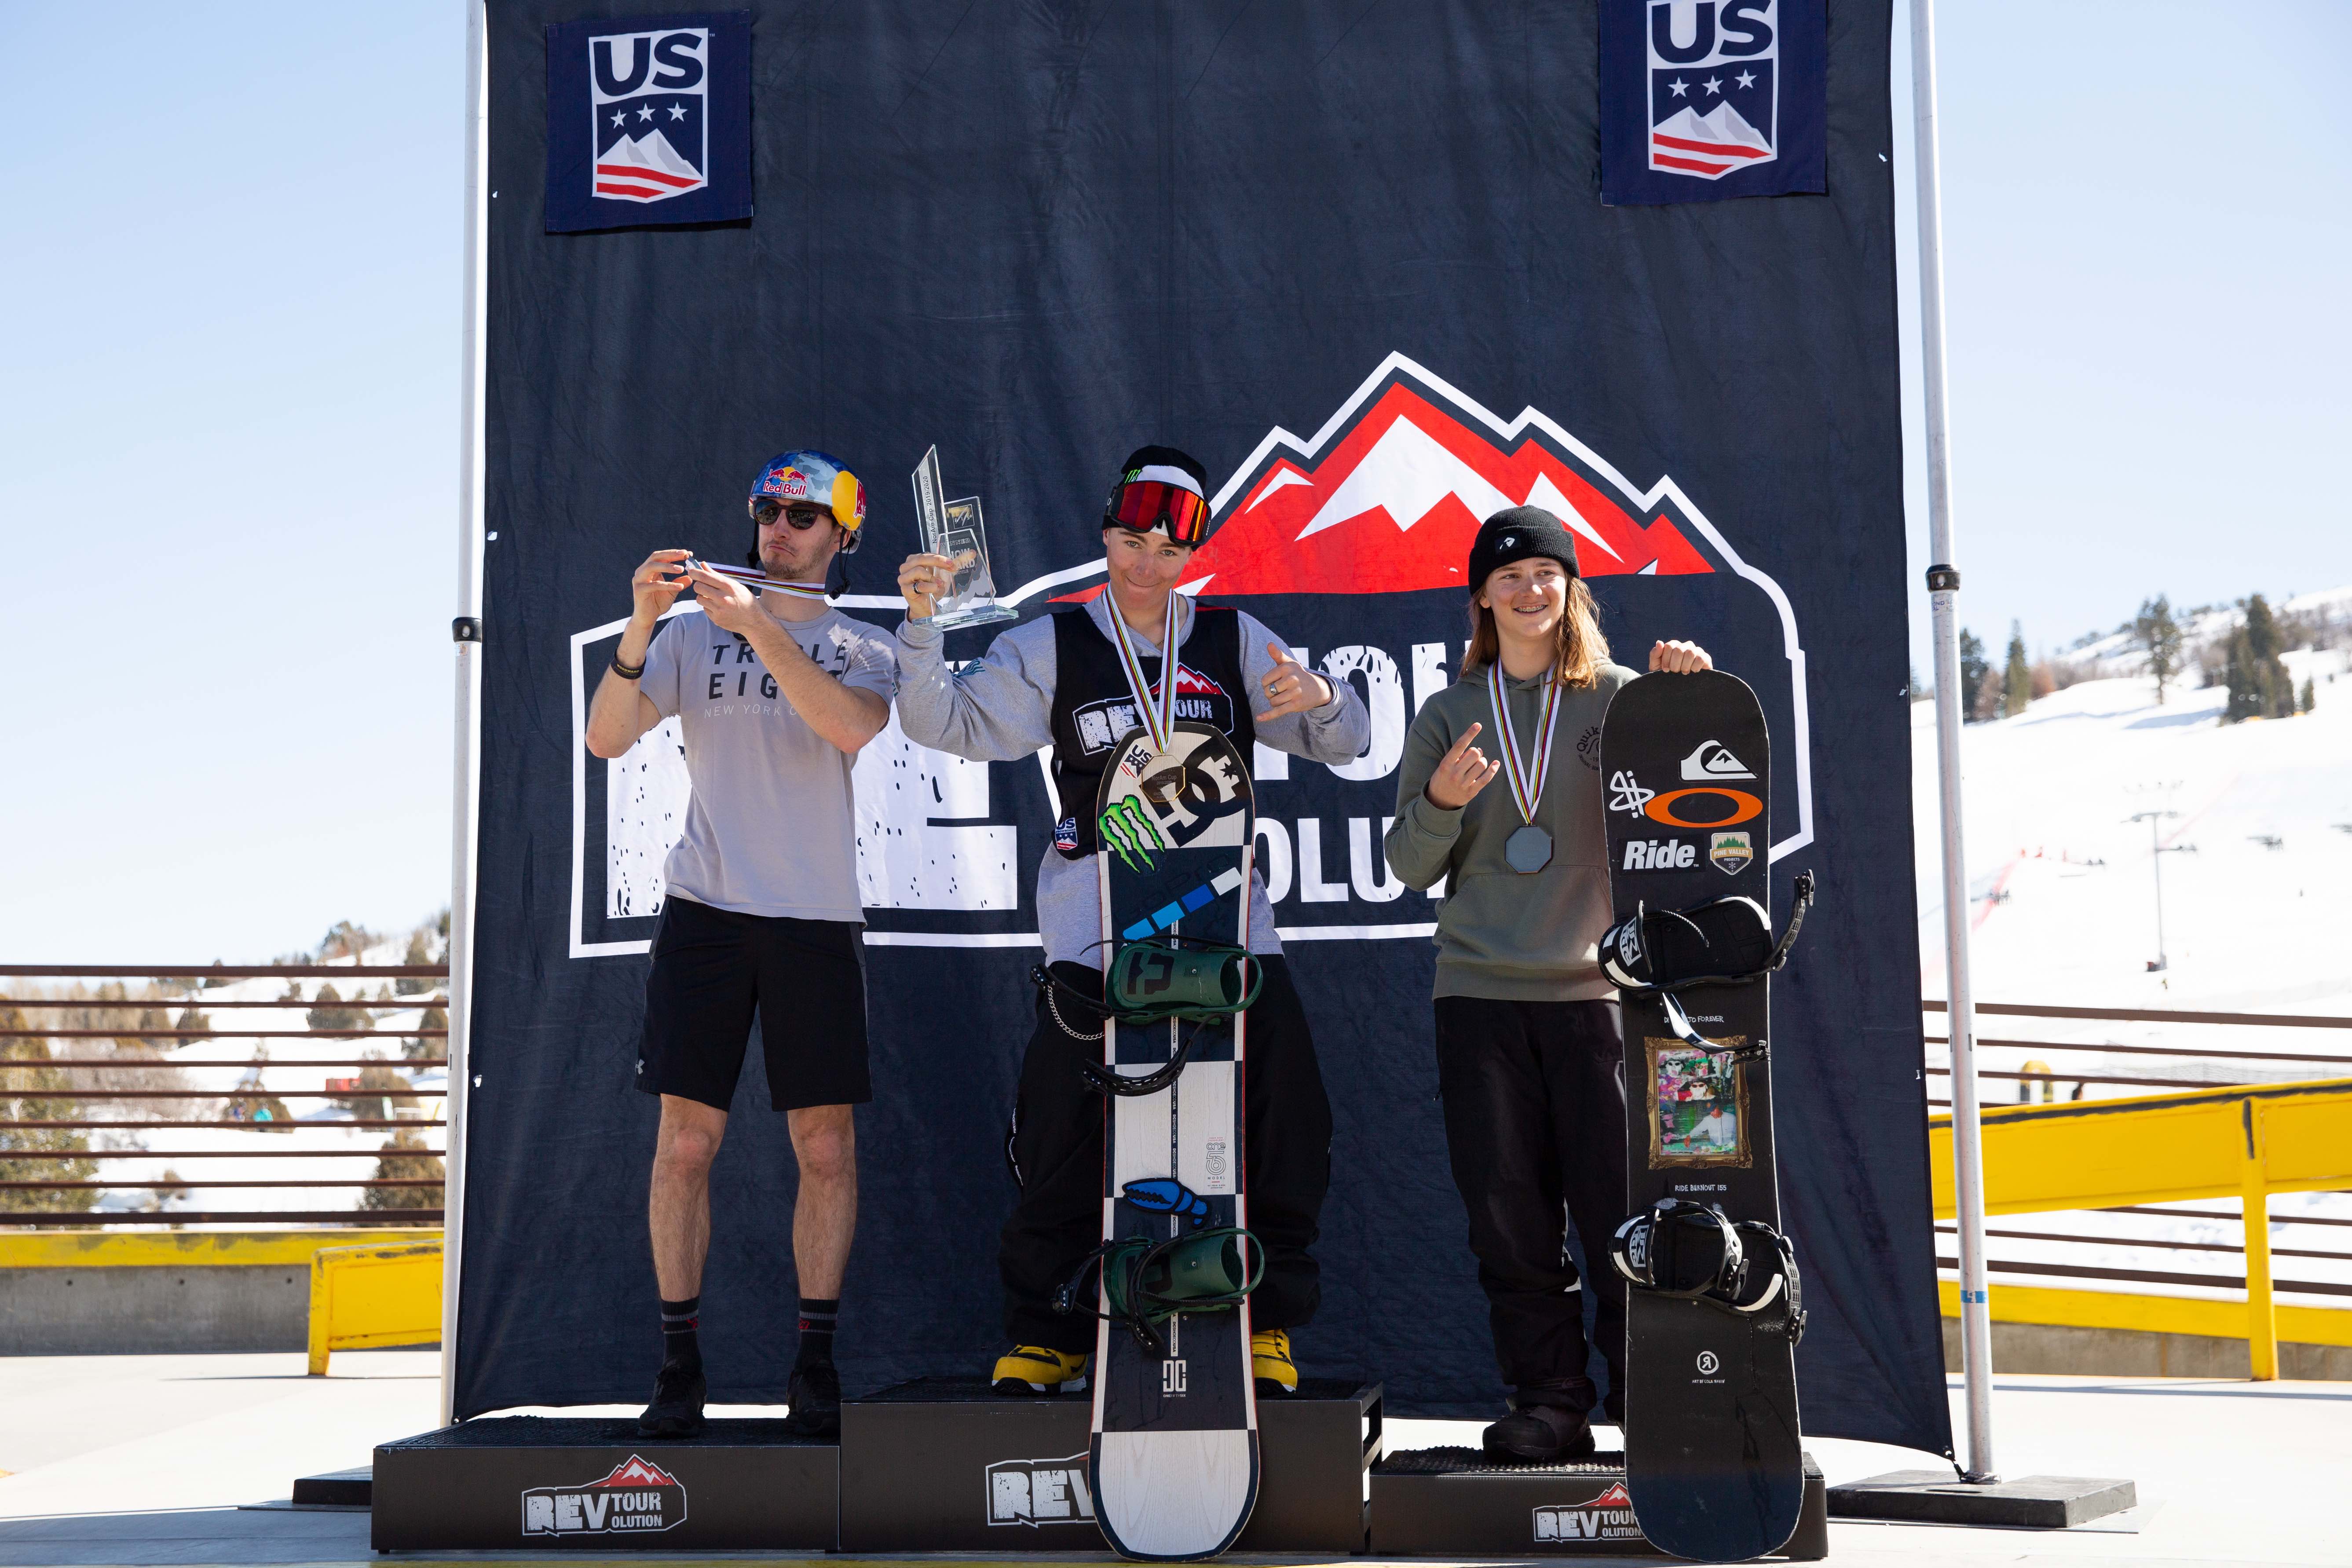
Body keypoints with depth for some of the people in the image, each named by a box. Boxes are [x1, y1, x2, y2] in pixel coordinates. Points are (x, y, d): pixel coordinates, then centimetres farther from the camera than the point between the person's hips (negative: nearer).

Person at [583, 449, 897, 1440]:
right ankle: (679, 1365, 6)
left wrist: (755, 625, -19)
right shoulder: (693, 635, 10)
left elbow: (853, 726, -15)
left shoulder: (863, 648, 8)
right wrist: (640, 628, -16)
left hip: (818, 919, 0)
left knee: (827, 1148, -1)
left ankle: (816, 1363, 9)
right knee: (686, 1142, -2)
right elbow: (606, 738, -2)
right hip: (706, 911, 0)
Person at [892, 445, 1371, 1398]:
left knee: (1284, 1113, -6)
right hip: (1098, 908, -1)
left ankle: (1268, 1322, 7)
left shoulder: (1235, 642, 13)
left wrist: (1317, 700, -11)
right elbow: (950, 726, 1)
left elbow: (1344, 742, 12)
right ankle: (1045, 1330, 5)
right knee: (1063, 1122, -8)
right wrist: (922, 625, -13)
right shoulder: (1052, 648, 10)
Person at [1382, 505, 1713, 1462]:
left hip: (1594, 988, -2)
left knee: (1621, 1206, -4)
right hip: (1480, 996, 2)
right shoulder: (1448, 717, 12)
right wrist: (1439, 801, -9)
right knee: (1508, 1214, 2)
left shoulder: (1620, 699, 7)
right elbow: (1410, 870, 11)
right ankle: (1548, 1403, 11)